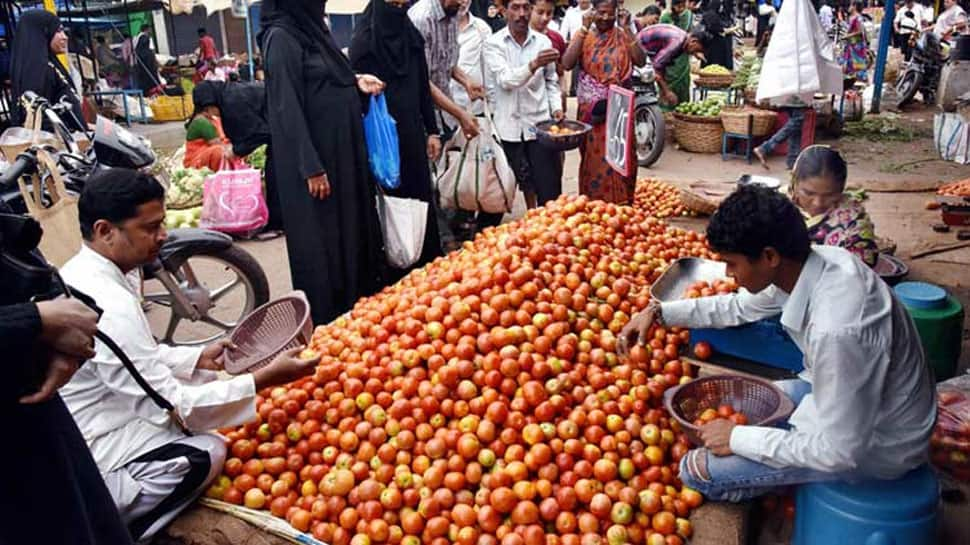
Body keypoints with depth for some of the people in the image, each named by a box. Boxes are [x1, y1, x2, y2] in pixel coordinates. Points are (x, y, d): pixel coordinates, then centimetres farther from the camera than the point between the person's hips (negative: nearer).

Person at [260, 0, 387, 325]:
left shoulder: (311, 28, 11)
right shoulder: (280, 37, -15)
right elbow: (287, 109, -19)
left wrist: (355, 82, 3)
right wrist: (312, 168, -21)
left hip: (341, 151, 9)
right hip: (315, 158, -9)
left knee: (353, 231, 15)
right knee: (323, 241, 1)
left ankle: (358, 309, 29)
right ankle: (327, 322, 15)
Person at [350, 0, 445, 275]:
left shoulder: (412, 36, 10)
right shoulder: (364, 40, -7)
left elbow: (423, 87, 12)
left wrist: (432, 131, 10)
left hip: (413, 131, 5)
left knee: (421, 196, 8)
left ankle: (429, 262, 19)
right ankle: (396, 267, 14)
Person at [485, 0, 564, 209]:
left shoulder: (543, 41, 4)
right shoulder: (494, 43, -4)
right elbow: (505, 80, -18)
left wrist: (556, 107, -1)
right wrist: (534, 64, -34)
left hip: (540, 122, 1)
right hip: (509, 125, -1)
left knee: (549, 188, -4)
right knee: (524, 181, 11)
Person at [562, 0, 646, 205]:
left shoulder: (622, 35, 3)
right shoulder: (583, 35, 1)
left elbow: (640, 61, -11)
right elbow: (567, 64, -16)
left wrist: (627, 30, -14)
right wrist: (584, 29, -17)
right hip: (591, 108, -1)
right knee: (594, 157, 7)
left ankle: (621, 204, 15)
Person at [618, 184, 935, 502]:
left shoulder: (837, 330, -39)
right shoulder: (816, 261, -13)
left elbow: (840, 451, -29)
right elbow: (741, 306, 7)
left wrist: (738, 438, -19)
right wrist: (659, 313, 0)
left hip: (874, 443, -8)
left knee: (697, 469, -8)